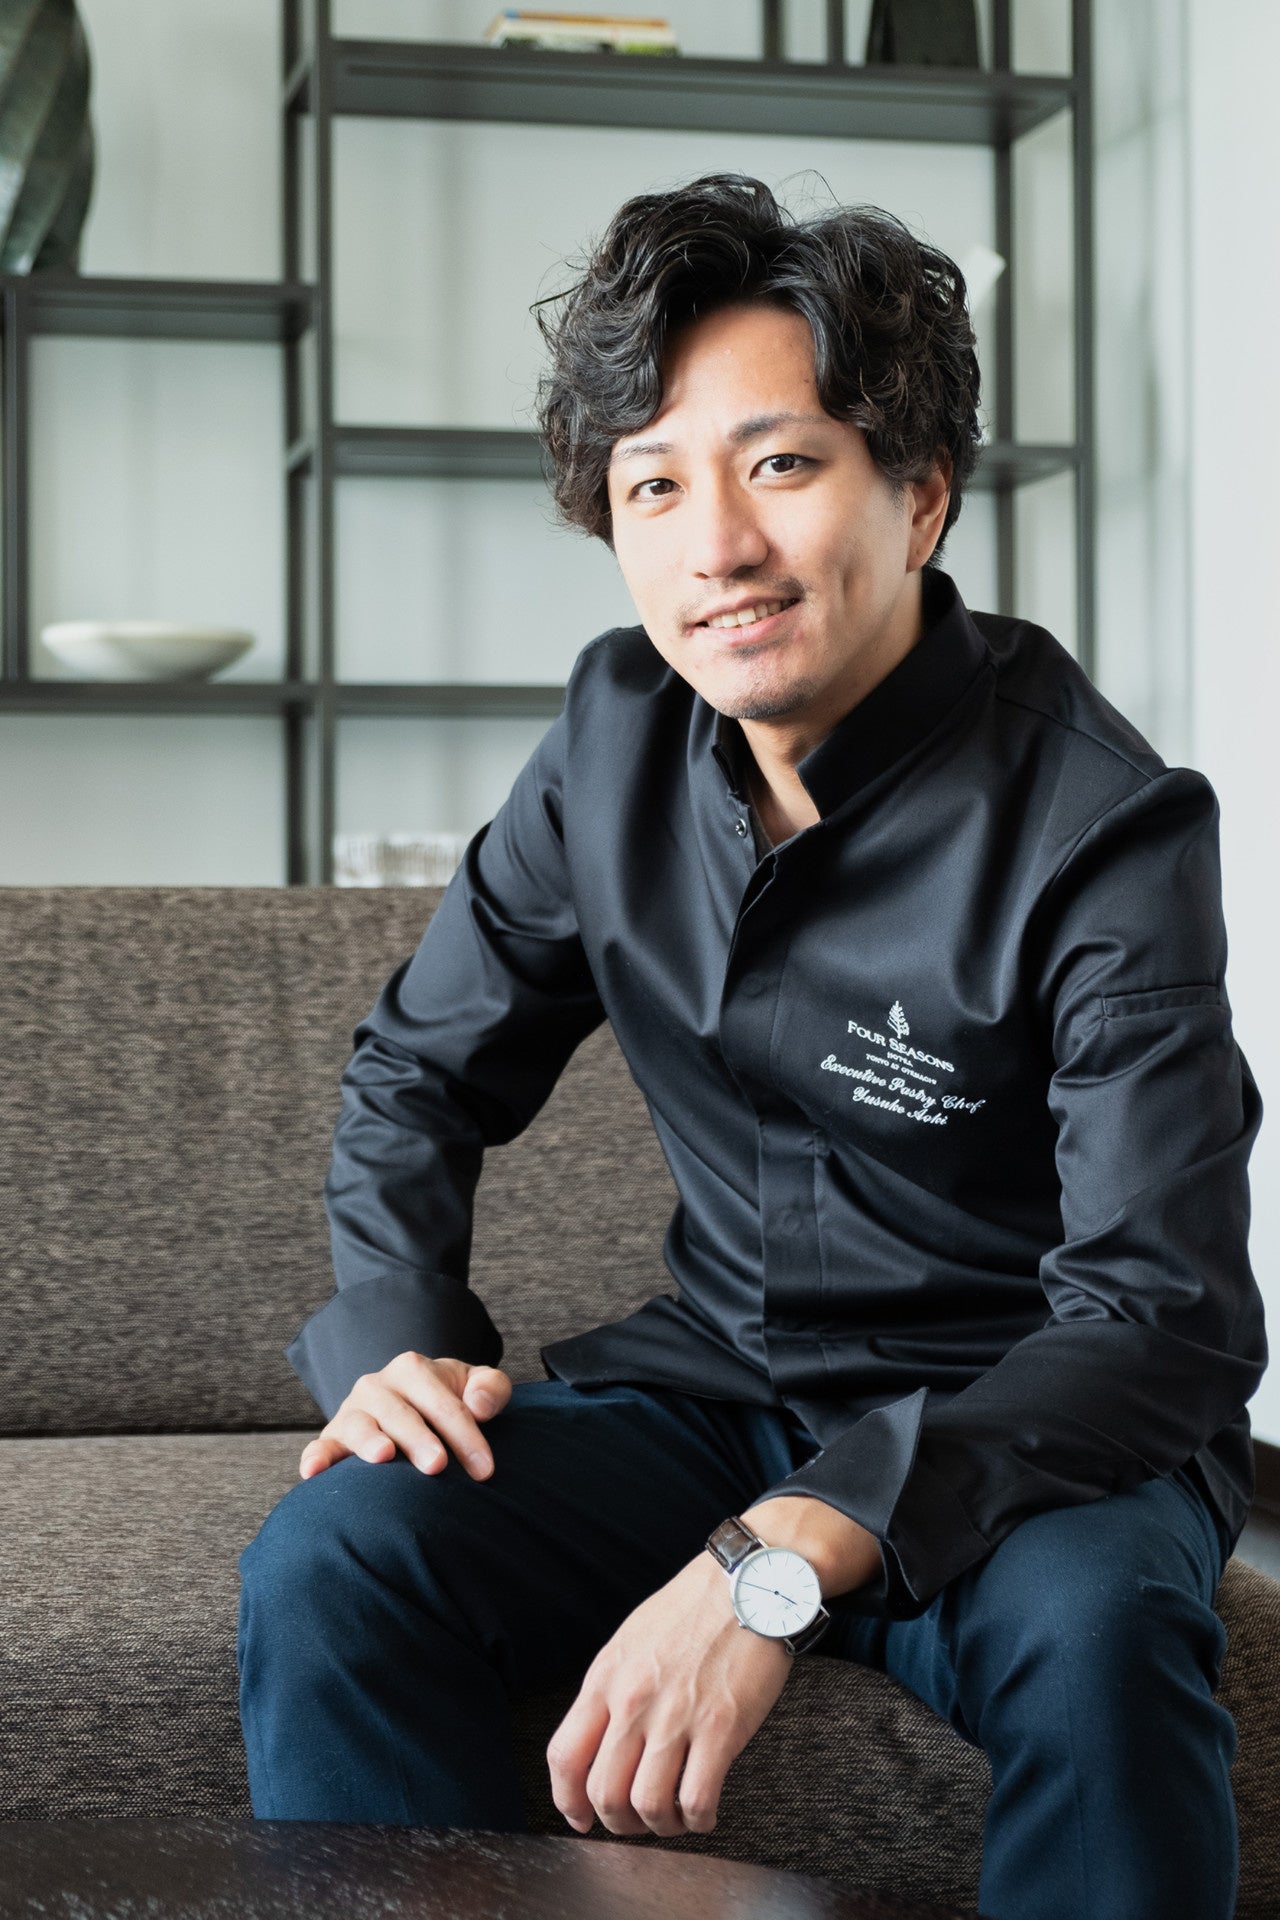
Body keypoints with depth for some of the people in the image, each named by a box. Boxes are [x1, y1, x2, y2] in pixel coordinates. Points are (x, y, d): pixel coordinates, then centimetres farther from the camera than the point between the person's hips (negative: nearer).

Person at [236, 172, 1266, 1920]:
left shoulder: (1101, 829, -18)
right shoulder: (620, 732, -1)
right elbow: (419, 1074, 13)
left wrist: (785, 1562, -36)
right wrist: (394, 1333, -8)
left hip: (1028, 1439, -4)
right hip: (715, 1386, 4)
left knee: (1097, 1632, -37)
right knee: (326, 1563, -21)